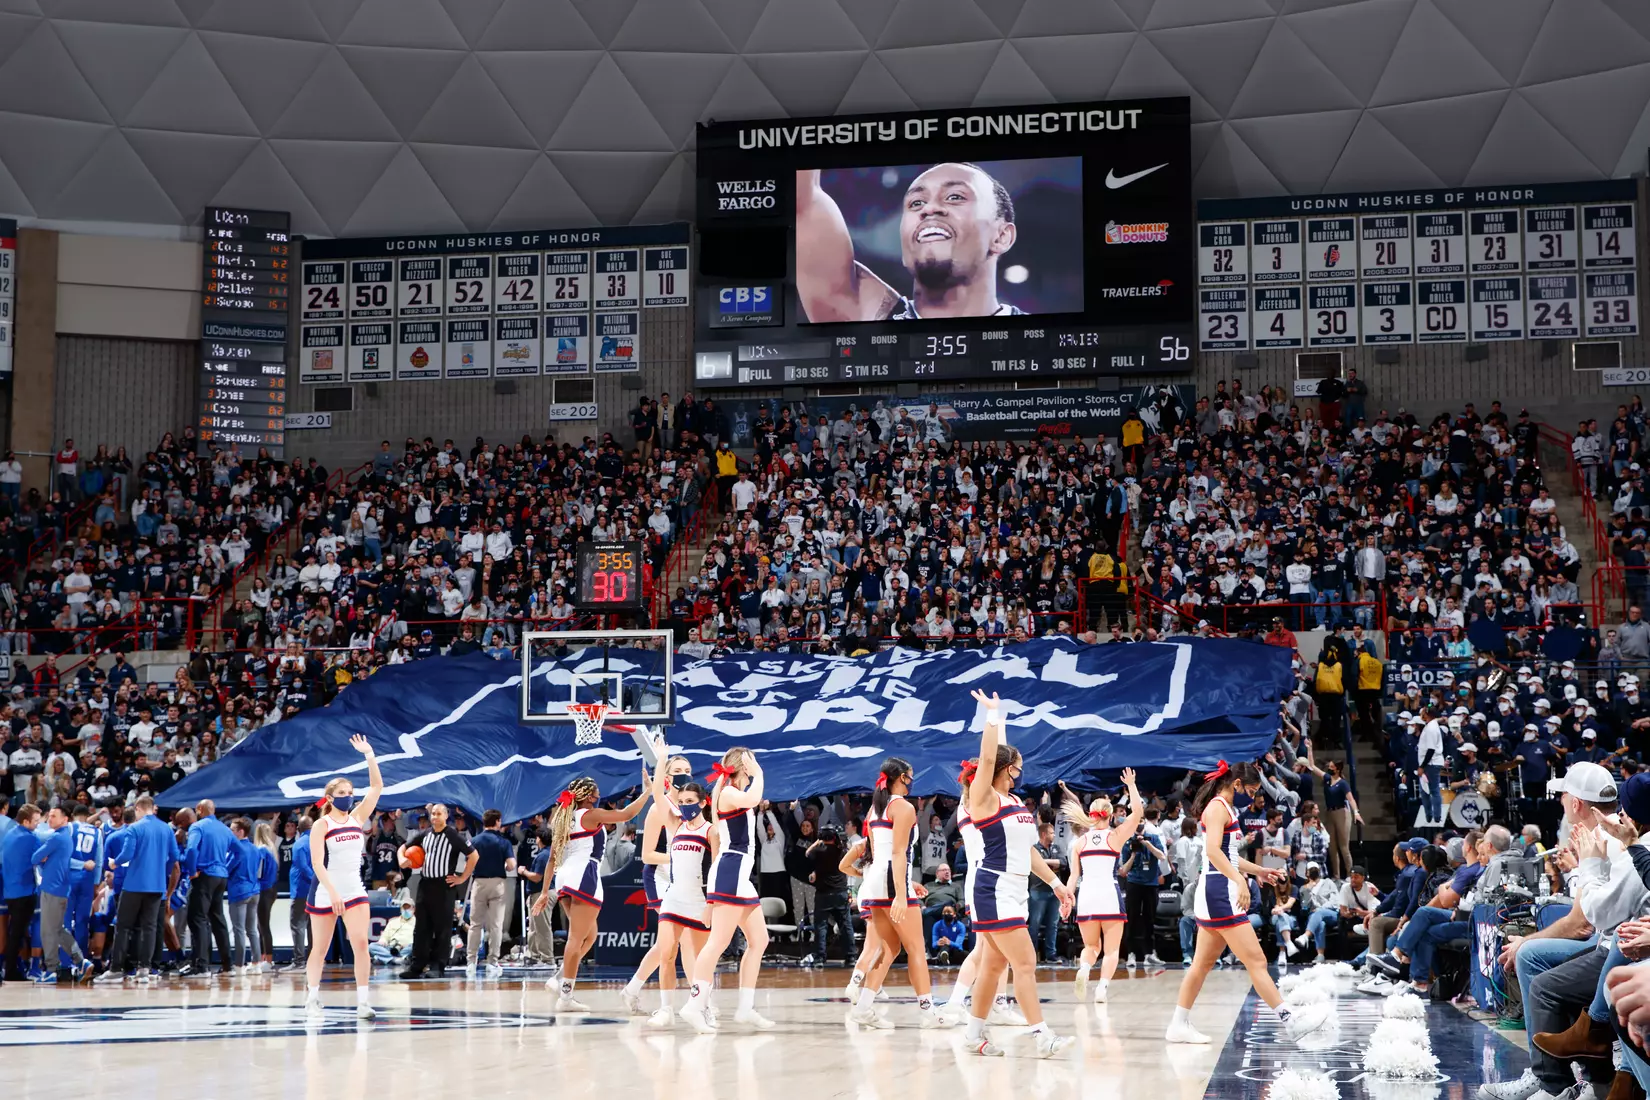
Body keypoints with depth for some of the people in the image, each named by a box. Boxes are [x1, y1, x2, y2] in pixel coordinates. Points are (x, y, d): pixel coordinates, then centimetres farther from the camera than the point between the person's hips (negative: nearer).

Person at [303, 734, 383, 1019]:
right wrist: (333, 893, -24)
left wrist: (369, 755, -4)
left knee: (360, 944, -12)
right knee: (320, 949, 7)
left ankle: (362, 1001, -11)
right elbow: (317, 862, -14)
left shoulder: (358, 817, 6)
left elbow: (377, 787, 3)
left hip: (354, 891, 3)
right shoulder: (322, 825, -6)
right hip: (324, 893, -3)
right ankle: (313, 998, 25)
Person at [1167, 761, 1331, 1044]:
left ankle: (1179, 1025, 13)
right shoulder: (1218, 807, -10)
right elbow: (1213, 851, -24)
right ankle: (1290, 1020, -11)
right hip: (1219, 892, -11)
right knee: (1256, 961, -10)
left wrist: (1258, 870, 29)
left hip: (1217, 895, 11)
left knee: (1203, 962, 11)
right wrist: (1239, 880, -33)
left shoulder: (1226, 809, 21)